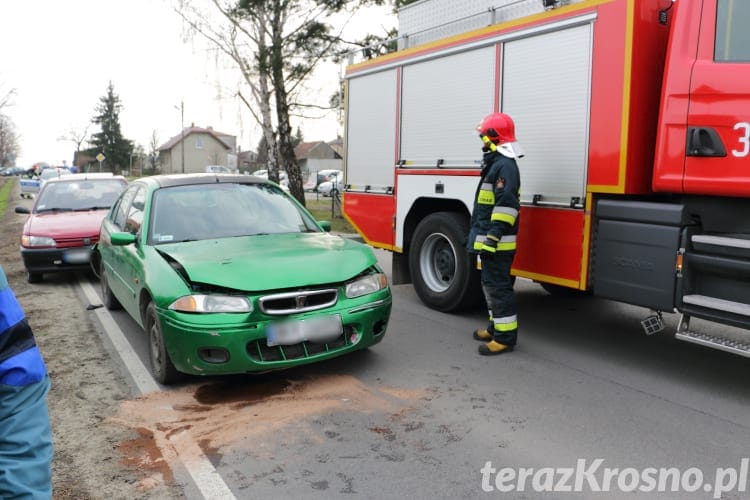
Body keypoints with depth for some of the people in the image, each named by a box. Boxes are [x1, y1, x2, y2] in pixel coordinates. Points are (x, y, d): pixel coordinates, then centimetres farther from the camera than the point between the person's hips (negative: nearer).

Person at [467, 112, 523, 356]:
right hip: (490, 239, 11)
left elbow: (506, 205, -25)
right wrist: (478, 235, 25)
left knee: (498, 286, -7)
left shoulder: (504, 165, -16)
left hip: (497, 241, -11)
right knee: (491, 284, 17)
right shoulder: (496, 163, 17)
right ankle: (497, 326, 29)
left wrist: (492, 238, -27)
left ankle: (505, 336, -1)